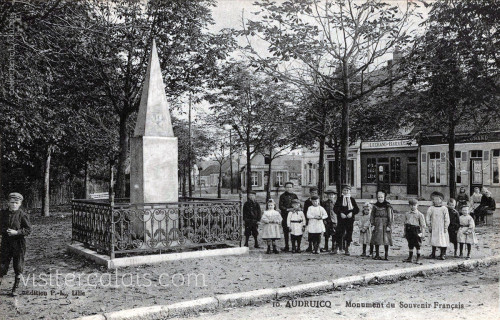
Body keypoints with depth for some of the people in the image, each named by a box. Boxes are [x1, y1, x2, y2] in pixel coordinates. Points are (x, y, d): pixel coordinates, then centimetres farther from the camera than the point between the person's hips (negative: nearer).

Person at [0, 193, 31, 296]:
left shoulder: (22, 215, -8)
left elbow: (28, 229, -8)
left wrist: (16, 232, -19)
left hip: (18, 243, -2)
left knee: (18, 268, 7)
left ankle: (15, 288, 22)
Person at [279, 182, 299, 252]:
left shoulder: (294, 195, 13)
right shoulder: (282, 196, 5)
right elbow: (280, 206, -1)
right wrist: (287, 209, -14)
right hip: (285, 216, -1)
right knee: (286, 231, 2)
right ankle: (286, 246, 9)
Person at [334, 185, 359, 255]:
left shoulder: (352, 200, 10)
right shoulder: (339, 199, 5)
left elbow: (357, 209, 7)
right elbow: (335, 208, 0)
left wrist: (352, 213, -11)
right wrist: (340, 213, -15)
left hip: (350, 219, 2)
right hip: (341, 219, -2)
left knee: (349, 233, 2)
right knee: (340, 233, -6)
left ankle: (347, 249, 13)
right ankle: (337, 247, 10)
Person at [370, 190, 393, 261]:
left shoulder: (388, 206, -3)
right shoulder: (375, 206, 7)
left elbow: (391, 217, -4)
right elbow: (372, 216, 12)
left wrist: (389, 226, -9)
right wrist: (372, 223, 3)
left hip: (385, 225, -3)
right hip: (377, 226, 3)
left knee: (386, 241, 0)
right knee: (376, 240, 3)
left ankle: (386, 255, 10)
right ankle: (377, 255, 13)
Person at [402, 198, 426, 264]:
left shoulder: (420, 215, -1)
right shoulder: (407, 214, 12)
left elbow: (423, 225, -2)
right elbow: (405, 224, 16)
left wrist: (423, 233, -8)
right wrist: (404, 232, 14)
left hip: (416, 229, -4)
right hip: (408, 229, 4)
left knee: (417, 245, 2)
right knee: (410, 244, 12)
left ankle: (418, 259, 11)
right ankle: (410, 257, 21)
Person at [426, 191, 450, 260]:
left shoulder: (444, 209, -4)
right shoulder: (431, 208, 1)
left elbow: (447, 219, -1)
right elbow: (427, 218, 7)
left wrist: (446, 228, -3)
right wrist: (429, 226, 5)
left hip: (442, 228, -2)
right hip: (434, 228, 2)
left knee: (443, 241, -1)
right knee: (433, 240, 8)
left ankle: (442, 254, 10)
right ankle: (433, 254, 18)